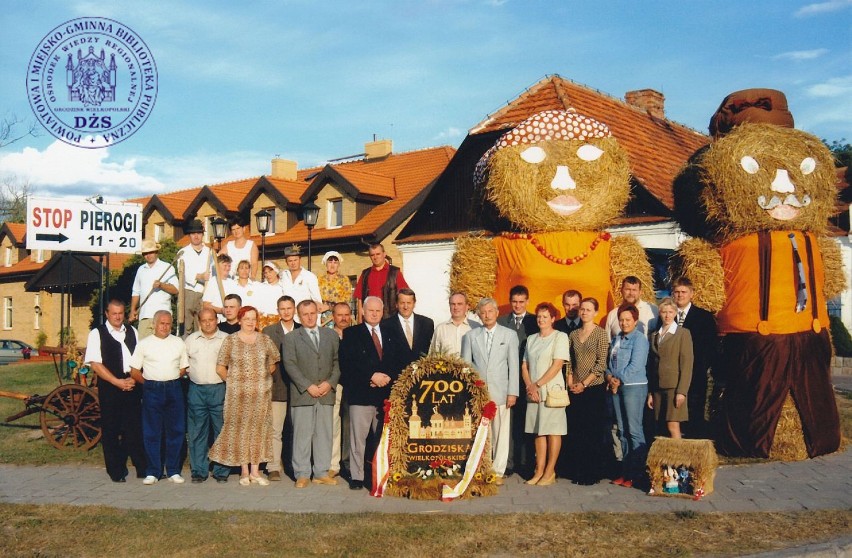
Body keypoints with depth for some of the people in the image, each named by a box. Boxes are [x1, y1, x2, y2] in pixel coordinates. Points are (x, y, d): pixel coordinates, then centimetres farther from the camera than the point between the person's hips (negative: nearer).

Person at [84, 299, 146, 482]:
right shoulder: (97, 334, 0)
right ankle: (116, 471, 13)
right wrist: (118, 382, -12)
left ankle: (142, 467, 10)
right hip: (109, 386, -3)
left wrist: (134, 379, -5)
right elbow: (95, 364, -6)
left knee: (135, 427, 2)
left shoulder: (132, 332, 12)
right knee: (111, 429, 3)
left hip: (132, 384, 3)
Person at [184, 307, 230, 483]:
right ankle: (199, 471, 12)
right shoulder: (190, 339, 11)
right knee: (197, 432, 4)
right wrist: (191, 372, 6)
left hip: (219, 389, -2)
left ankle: (221, 470, 8)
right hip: (196, 390, 2)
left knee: (222, 431, 0)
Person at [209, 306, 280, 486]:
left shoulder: (265, 340, 6)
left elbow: (274, 363, 15)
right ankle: (244, 472, 11)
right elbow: (220, 368, 4)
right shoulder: (230, 341, 1)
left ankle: (255, 471, 12)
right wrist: (232, 381, 2)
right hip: (238, 395, -2)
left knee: (258, 429, 4)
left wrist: (263, 377, 8)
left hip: (261, 394, 2)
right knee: (240, 429, 1)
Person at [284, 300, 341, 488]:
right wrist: (308, 386, -12)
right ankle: (302, 474, 8)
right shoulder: (291, 338, 5)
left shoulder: (331, 335, 13)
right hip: (302, 395, -2)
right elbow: (290, 365, -4)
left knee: (324, 434, 6)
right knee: (302, 435, 0)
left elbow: (337, 361, 9)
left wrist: (330, 382, -7)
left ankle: (321, 473, 14)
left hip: (326, 394, 3)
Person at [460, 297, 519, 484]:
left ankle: (497, 472, 9)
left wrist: (512, 392, -2)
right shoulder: (470, 336, 10)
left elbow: (513, 365, 4)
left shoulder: (509, 335, 7)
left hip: (500, 392, 0)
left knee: (501, 432, 0)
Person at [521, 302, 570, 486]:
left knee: (553, 431, -2)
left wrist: (537, 384, -11)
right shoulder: (531, 339, 15)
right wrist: (529, 387, -3)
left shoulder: (560, 337, -2)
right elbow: (524, 365, 13)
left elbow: (557, 365, -10)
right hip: (533, 392, 5)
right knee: (538, 431, 6)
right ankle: (539, 471, 9)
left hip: (552, 390, -5)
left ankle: (550, 472, 3)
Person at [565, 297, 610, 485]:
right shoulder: (573, 334, 11)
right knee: (575, 432, 7)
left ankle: (593, 474, 8)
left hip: (594, 388, -5)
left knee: (594, 432, -1)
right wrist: (570, 382, -2)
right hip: (575, 390, 5)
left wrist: (584, 383, -11)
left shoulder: (601, 334, -4)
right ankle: (577, 472, 16)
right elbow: (569, 360, 12)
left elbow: (601, 363, -9)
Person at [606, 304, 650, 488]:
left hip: (634, 386, -7)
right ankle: (625, 471, 14)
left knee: (634, 430, -6)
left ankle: (636, 473, -1)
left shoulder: (639, 338, -5)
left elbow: (636, 365, -14)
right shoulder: (615, 339, 16)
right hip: (616, 388, 7)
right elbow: (609, 362, 17)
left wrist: (619, 380, -9)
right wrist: (610, 377, -2)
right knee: (622, 430, 9)